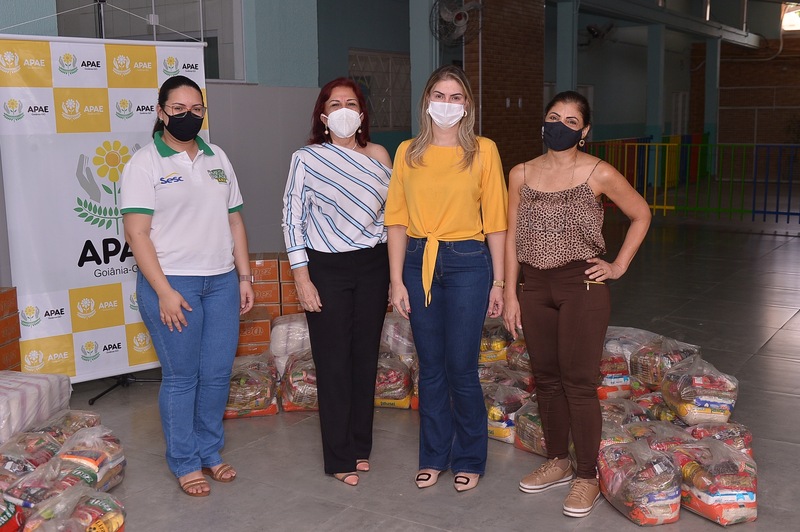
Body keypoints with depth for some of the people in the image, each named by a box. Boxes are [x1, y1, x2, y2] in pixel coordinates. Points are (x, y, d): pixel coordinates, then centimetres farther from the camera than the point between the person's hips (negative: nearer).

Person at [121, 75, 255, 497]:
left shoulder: (217, 158, 12)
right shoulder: (145, 163, -4)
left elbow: (234, 221, 15)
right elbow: (136, 232, -11)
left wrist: (244, 277, 9)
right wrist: (164, 291, -17)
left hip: (221, 281, 5)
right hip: (172, 282, -5)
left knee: (218, 373, 9)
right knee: (181, 376, 2)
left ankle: (209, 451, 26)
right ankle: (185, 463, 18)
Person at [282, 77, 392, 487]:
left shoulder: (378, 155, 4)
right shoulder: (306, 159, -5)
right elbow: (293, 219, -4)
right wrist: (301, 277, -9)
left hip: (372, 267, 3)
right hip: (327, 268, -3)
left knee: (366, 356, 10)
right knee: (333, 361, 2)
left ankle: (361, 446, 26)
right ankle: (339, 458, 15)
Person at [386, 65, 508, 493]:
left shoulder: (483, 151, 0)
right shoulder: (408, 152, 6)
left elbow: (495, 220, 0)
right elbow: (397, 219, 4)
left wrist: (498, 282, -1)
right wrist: (397, 280, 0)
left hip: (467, 264, -2)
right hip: (418, 263, 3)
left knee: (461, 368, 2)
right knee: (430, 368, 11)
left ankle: (469, 459, 22)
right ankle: (434, 457, 27)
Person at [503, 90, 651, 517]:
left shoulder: (599, 173, -6)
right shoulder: (521, 174, 4)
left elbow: (641, 215, 7)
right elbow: (512, 237, 7)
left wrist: (619, 266, 0)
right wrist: (510, 294, 4)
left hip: (582, 286, -4)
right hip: (535, 286, 4)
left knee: (578, 381, -1)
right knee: (546, 378, 12)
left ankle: (587, 477, 13)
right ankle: (558, 462, 29)